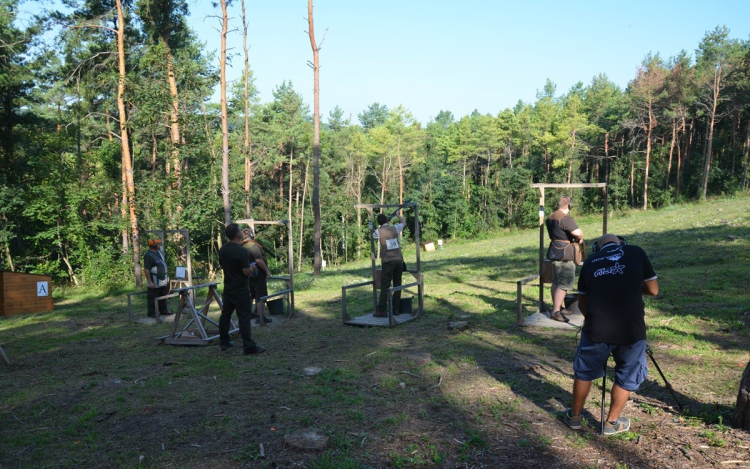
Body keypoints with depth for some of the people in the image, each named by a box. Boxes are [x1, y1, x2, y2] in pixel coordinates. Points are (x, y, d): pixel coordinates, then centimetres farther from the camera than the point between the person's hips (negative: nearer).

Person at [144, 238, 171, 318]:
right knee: (152, 298, 2)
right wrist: (150, 282, -25)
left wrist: (166, 276, 19)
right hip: (155, 282, -9)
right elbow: (147, 270, -23)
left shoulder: (159, 251, 8)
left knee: (163, 296, 18)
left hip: (163, 280, 9)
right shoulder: (148, 255, -20)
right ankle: (151, 313, 11)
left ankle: (163, 310, 29)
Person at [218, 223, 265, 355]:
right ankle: (249, 347, -2)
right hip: (241, 291, -8)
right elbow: (247, 272, -21)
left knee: (225, 315, 16)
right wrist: (252, 267, 0)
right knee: (244, 318, -5)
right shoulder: (242, 251, -21)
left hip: (228, 289, 8)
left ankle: (224, 342, 25)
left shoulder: (222, 250, 3)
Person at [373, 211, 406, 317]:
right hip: (399, 260, 3)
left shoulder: (378, 232, -2)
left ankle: (382, 311, -6)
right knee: (397, 285, 10)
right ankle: (395, 309, 12)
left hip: (388, 261, -3)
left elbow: (372, 235, 21)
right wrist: (399, 214, 45)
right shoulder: (395, 228, 7)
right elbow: (404, 223, 28)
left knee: (385, 287, -3)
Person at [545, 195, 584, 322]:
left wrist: (573, 238, 15)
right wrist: (580, 239, -6)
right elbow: (578, 233, -28)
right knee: (564, 284, -5)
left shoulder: (550, 217, 11)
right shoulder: (565, 218, -19)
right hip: (564, 255, -9)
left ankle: (557, 307, 27)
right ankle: (556, 311, -6)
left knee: (556, 282, 17)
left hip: (554, 252, 9)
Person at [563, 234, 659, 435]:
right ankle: (612, 422, 30)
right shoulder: (636, 252, 9)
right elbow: (653, 289, 11)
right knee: (627, 376, 20)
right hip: (632, 328, -1)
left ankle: (574, 416, 35)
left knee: (584, 372, 21)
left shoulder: (591, 261, 14)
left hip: (596, 328, 1)